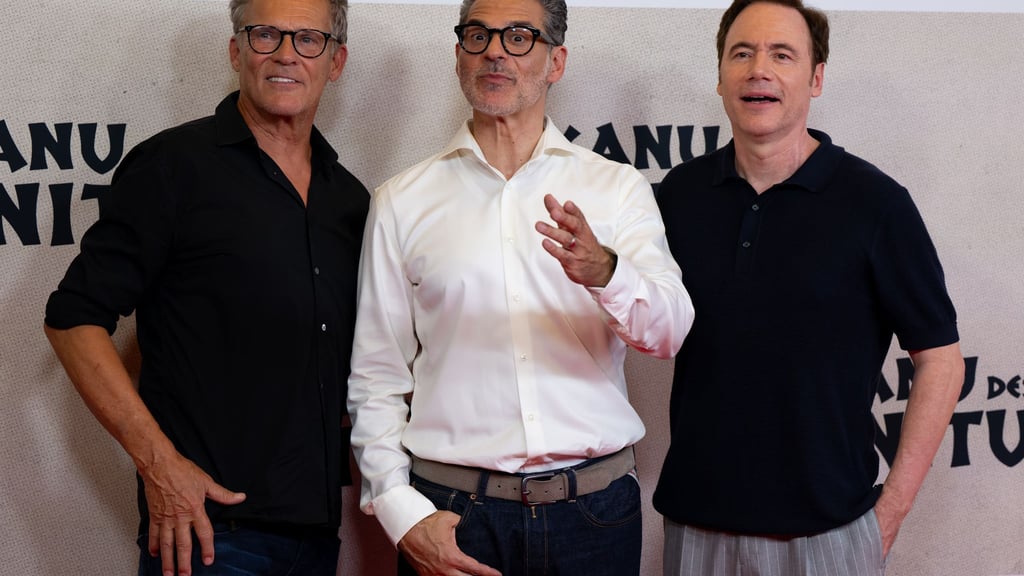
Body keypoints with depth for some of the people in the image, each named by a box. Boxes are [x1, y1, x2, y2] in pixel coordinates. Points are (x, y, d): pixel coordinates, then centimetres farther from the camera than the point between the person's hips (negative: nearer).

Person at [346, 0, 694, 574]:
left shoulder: (619, 188, 4)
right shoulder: (403, 202, 5)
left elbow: (670, 331, -8)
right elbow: (376, 378, 5)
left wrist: (604, 274, -28)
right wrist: (402, 514, -5)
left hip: (595, 507, 0)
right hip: (452, 507, 0)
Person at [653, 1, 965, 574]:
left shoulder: (874, 200, -7)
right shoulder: (680, 192, 2)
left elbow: (940, 359, -4)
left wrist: (893, 507, -7)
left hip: (828, 526, -3)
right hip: (696, 518, 3)